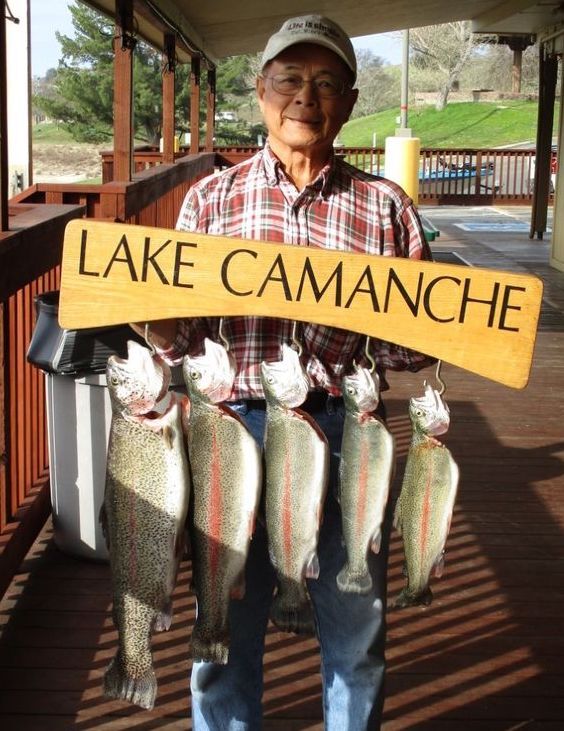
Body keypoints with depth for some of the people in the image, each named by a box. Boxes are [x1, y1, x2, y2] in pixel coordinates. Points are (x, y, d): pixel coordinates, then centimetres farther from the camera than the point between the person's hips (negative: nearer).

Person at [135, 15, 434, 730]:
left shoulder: (385, 207, 4)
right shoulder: (211, 198, 5)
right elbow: (180, 335, 4)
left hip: (347, 434, 0)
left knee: (357, 635, 15)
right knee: (226, 632, 14)